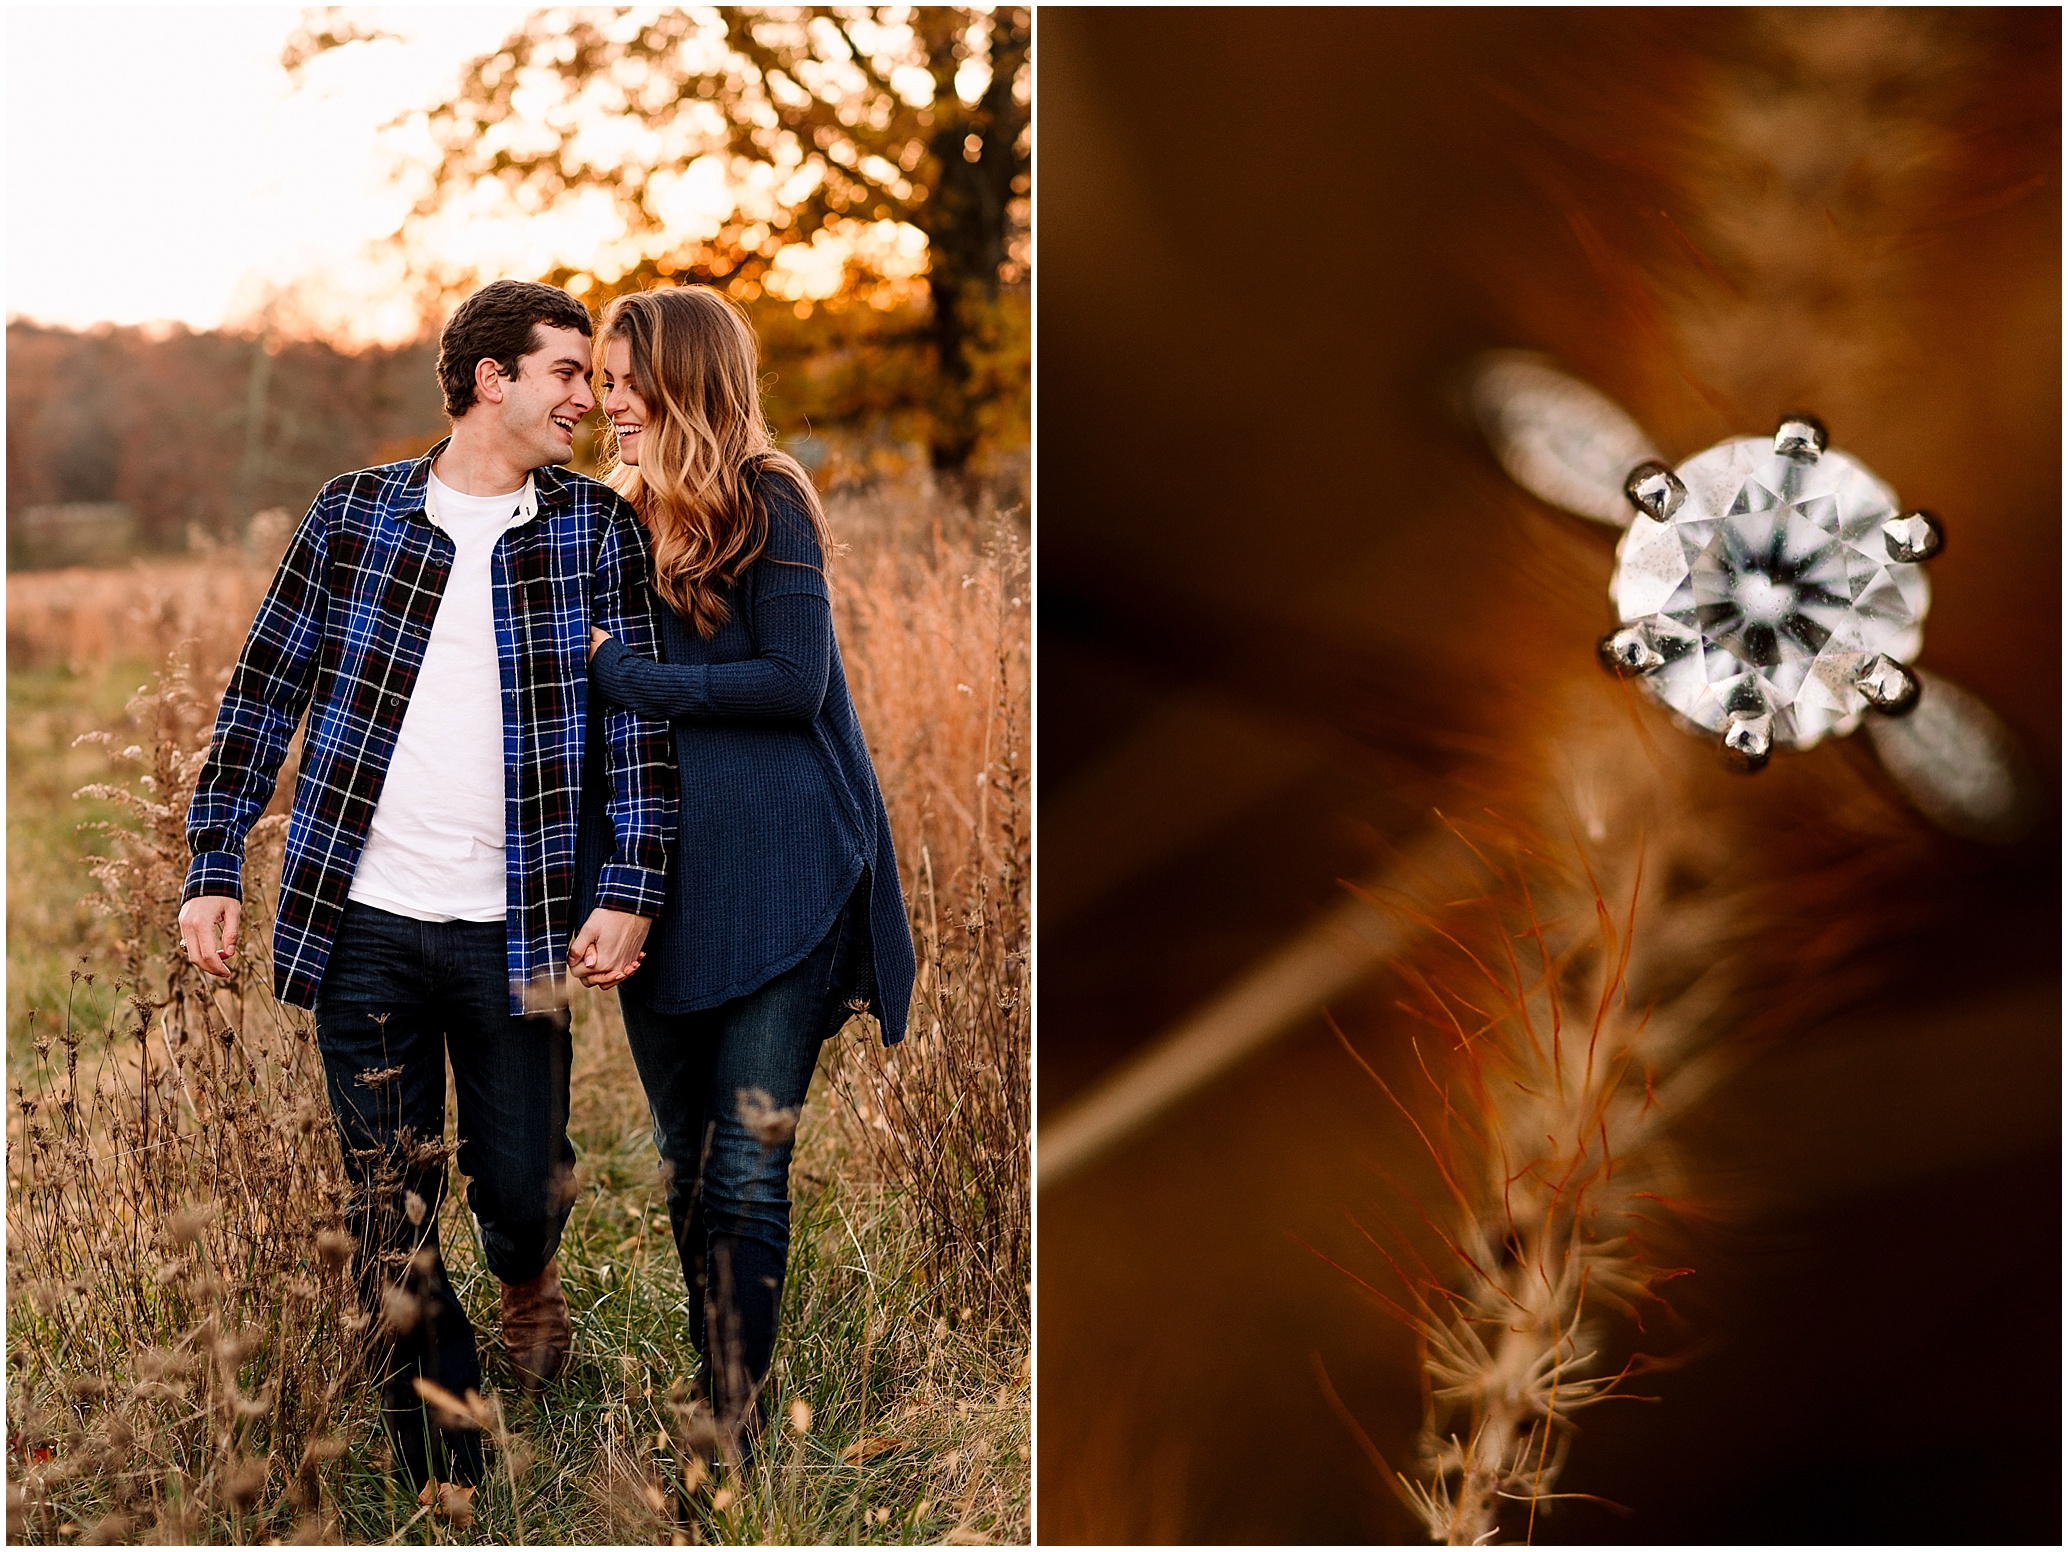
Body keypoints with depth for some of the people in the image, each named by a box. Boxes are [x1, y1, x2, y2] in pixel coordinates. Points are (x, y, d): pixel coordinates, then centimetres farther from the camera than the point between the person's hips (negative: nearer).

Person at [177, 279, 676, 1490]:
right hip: (364, 923, 0)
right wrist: (214, 867, 3)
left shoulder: (597, 526, 4)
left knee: (521, 1190, 5)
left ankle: (530, 1277, 43)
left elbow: (639, 711, 2)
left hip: (514, 931, 0)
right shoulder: (355, 512, 4)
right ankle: (445, 1485, 21)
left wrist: (632, 890, -7)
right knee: (392, 1221, 5)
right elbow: (266, 691, 7)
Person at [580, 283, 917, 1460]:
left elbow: (794, 682, -14)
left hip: (777, 885, -6)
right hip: (658, 880, 7)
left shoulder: (767, 502, -6)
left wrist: (626, 674, -12)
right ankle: (710, 1407, 25)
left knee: (746, 1170, -6)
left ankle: (739, 1430, 1)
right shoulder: (625, 517, 13)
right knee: (685, 1167, 13)